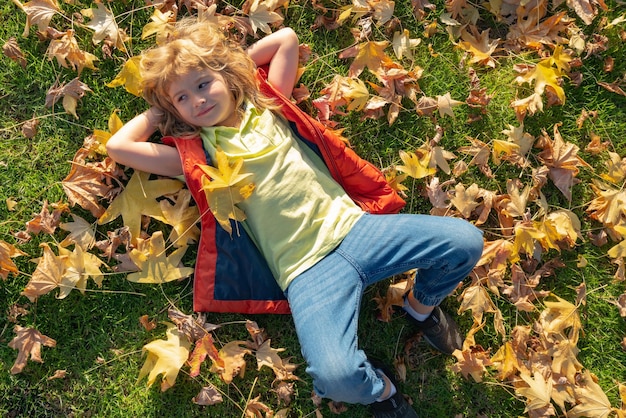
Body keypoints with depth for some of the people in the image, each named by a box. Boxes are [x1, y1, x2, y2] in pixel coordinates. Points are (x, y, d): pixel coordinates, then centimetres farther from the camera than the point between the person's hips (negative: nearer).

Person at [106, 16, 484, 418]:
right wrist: (161, 110, 15)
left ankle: (422, 304, 20)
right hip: (308, 270, -3)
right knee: (335, 376, -28)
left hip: (353, 225, 4)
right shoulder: (194, 154, 8)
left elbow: (287, 38, 18)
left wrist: (236, 60, 18)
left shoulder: (266, 105, 15)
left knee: (464, 240, -13)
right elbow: (117, 146, 3)